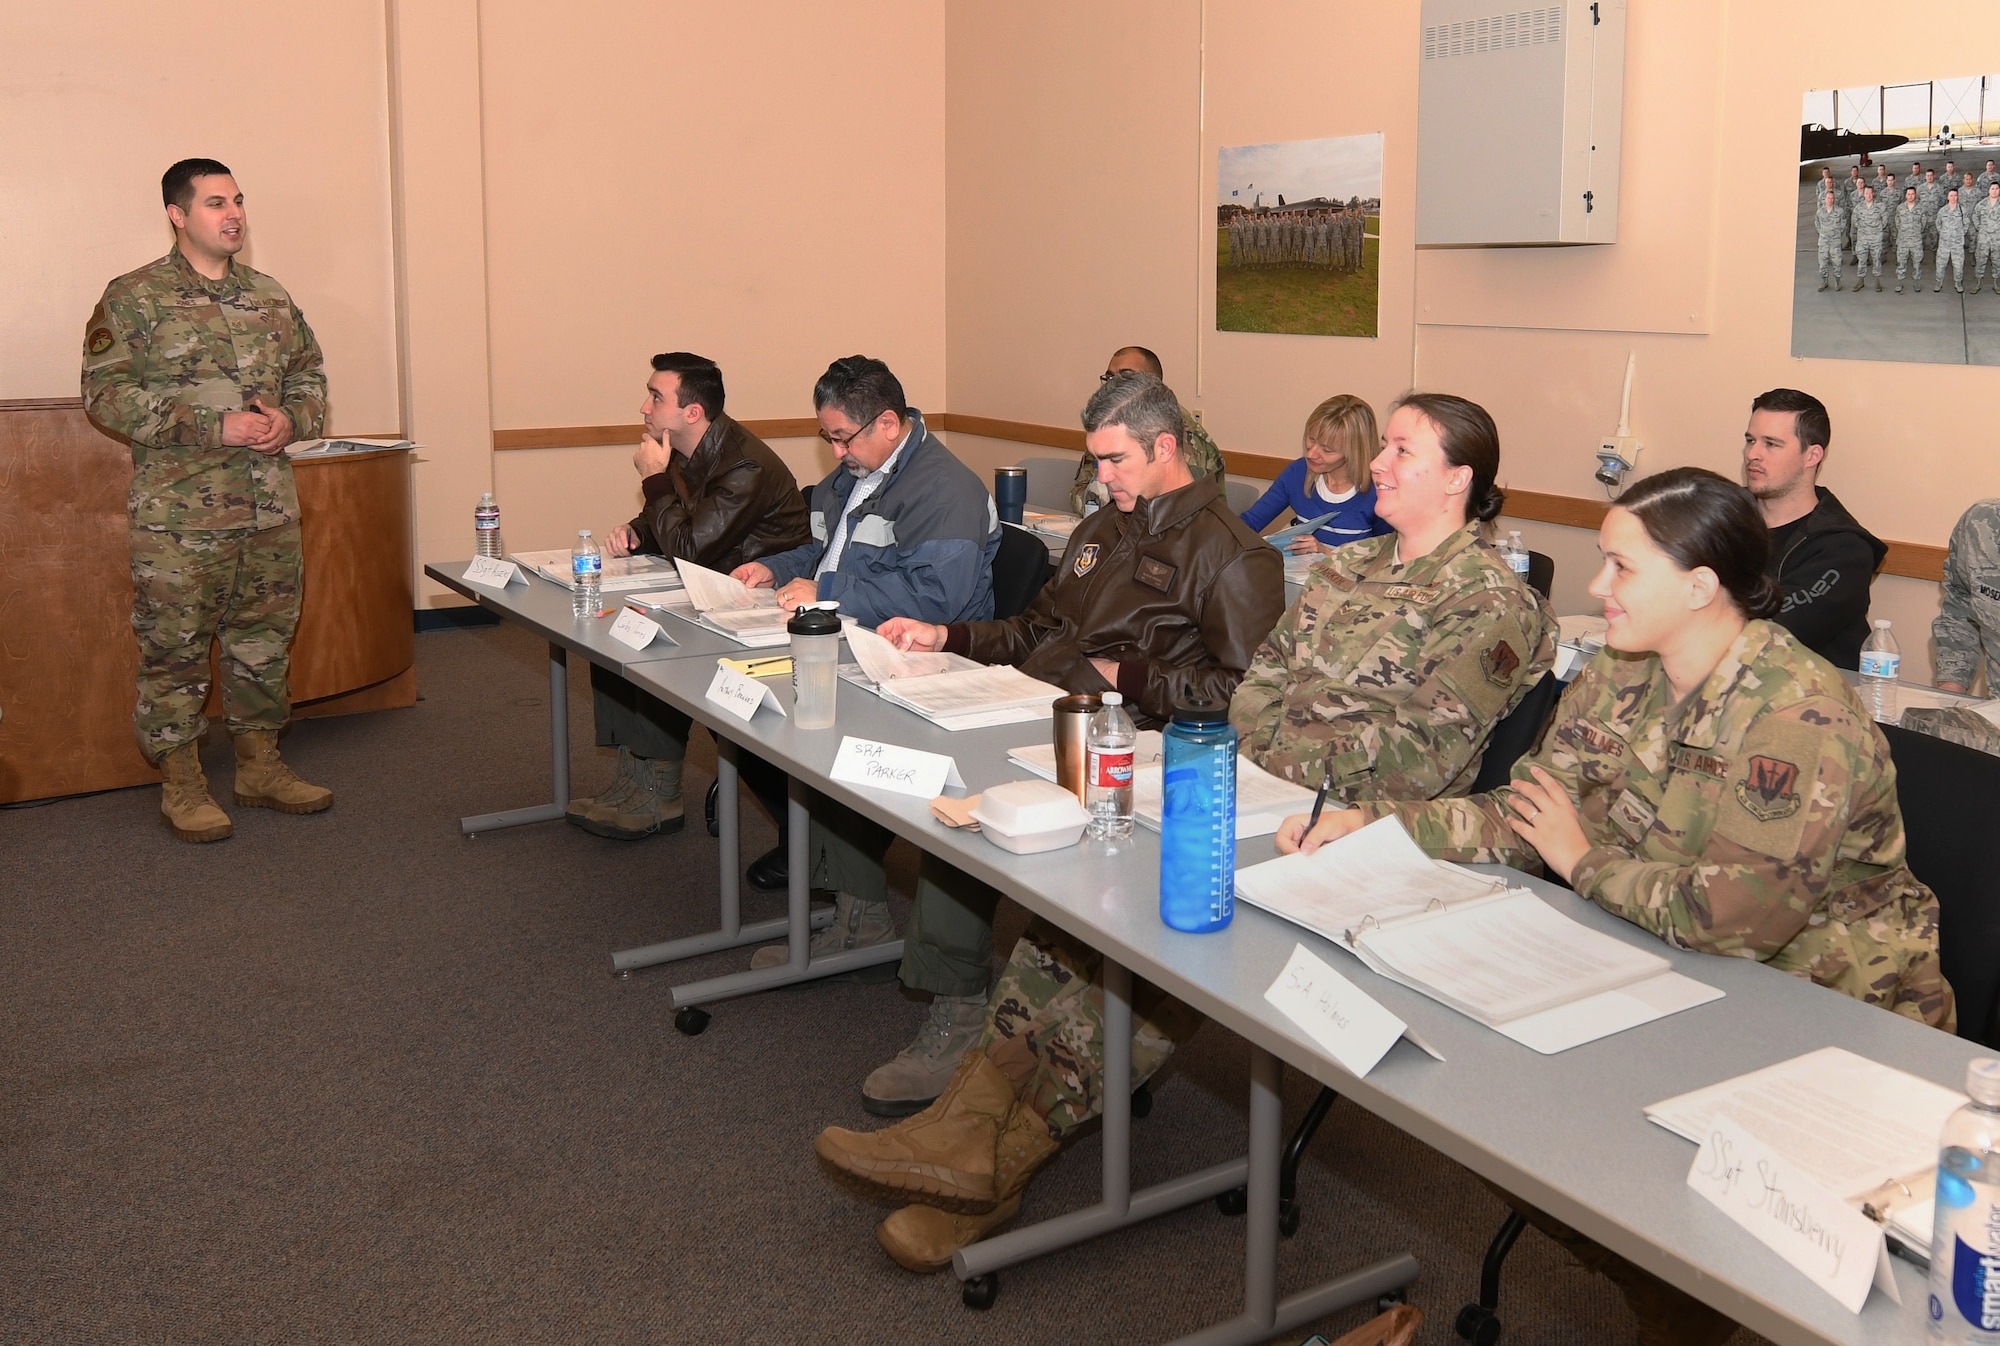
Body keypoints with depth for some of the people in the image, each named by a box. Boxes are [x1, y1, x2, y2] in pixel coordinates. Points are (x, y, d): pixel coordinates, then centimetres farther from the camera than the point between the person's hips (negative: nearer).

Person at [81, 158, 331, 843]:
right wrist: (215, 428, -18)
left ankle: (260, 766, 25)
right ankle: (181, 785, 13)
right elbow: (106, 393, -11)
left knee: (265, 640, 12)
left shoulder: (271, 297, 12)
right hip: (179, 516, -5)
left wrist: (291, 420, -4)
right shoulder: (134, 297, -4)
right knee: (175, 648, 1)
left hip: (271, 509, 5)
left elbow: (310, 376, 20)